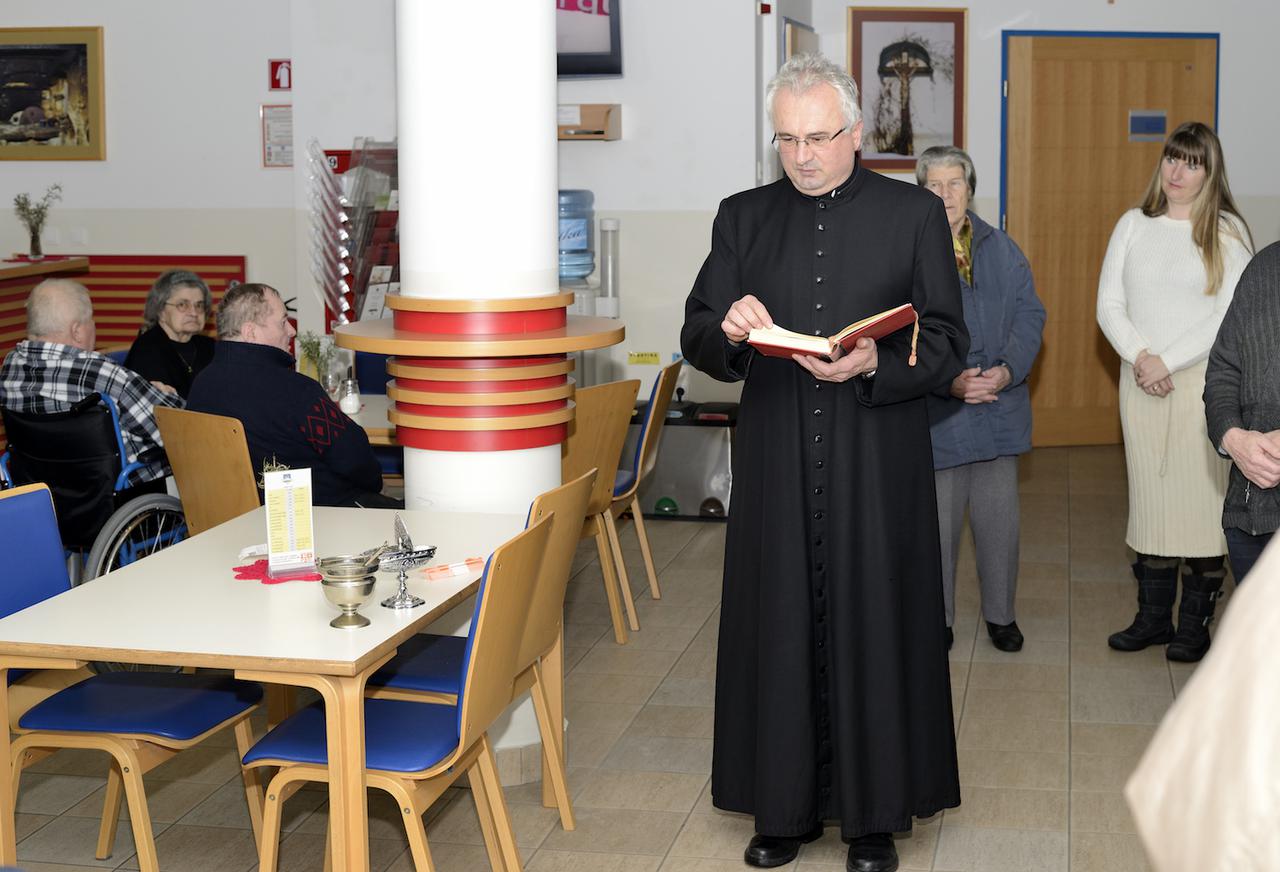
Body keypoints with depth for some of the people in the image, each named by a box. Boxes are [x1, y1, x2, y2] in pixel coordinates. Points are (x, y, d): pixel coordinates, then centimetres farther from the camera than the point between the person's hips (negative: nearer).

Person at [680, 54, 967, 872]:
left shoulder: (916, 214, 2)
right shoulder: (743, 217, 9)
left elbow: (948, 343, -1)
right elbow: (697, 340, 8)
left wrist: (876, 365, -20)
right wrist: (728, 332, -15)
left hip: (876, 469, -2)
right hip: (776, 465, 2)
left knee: (873, 628, 3)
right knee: (780, 629, 6)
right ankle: (787, 805, 19)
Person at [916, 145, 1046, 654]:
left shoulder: (1002, 250, 7)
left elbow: (1030, 315, 4)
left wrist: (1008, 369, -13)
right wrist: (946, 381, -22)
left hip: (999, 409, 3)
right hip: (936, 415, -3)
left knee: (999, 518, 10)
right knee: (938, 521, 7)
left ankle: (1000, 614, 27)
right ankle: (938, 618, 24)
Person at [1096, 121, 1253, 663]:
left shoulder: (1227, 231, -3)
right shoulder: (1133, 225, 7)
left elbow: (1231, 315, -10)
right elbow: (1109, 304, 4)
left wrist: (1168, 361, -15)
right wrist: (1140, 356, -11)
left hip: (1203, 381, -3)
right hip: (1140, 383, 3)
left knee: (1202, 494, -2)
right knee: (1149, 496, 8)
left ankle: (1195, 623, 8)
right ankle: (1152, 617, 17)